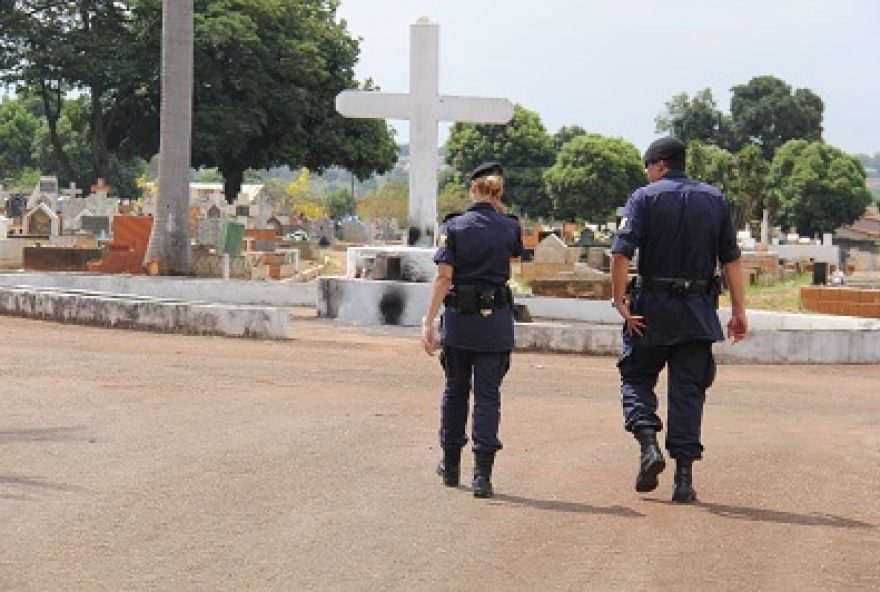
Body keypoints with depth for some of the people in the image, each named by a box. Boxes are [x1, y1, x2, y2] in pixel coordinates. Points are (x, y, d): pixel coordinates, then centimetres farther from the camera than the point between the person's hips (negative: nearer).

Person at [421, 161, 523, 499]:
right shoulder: (509, 227, -1)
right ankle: (482, 473, -8)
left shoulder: (453, 227, -5)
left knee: (455, 390, 16)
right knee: (488, 395, 1)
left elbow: (443, 277, -11)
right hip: (496, 320, 0)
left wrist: (429, 321, -11)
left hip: (459, 317, 0)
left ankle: (451, 466, 27)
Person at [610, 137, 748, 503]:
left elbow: (621, 253, -15)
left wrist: (619, 299, -11)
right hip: (698, 311, 3)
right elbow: (732, 260, 6)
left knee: (636, 377, 14)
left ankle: (648, 444, -9)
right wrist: (738, 310, 8)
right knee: (688, 390, 5)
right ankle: (684, 477, 1)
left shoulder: (644, 198, -3)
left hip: (651, 308, -3)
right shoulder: (716, 200, 9)